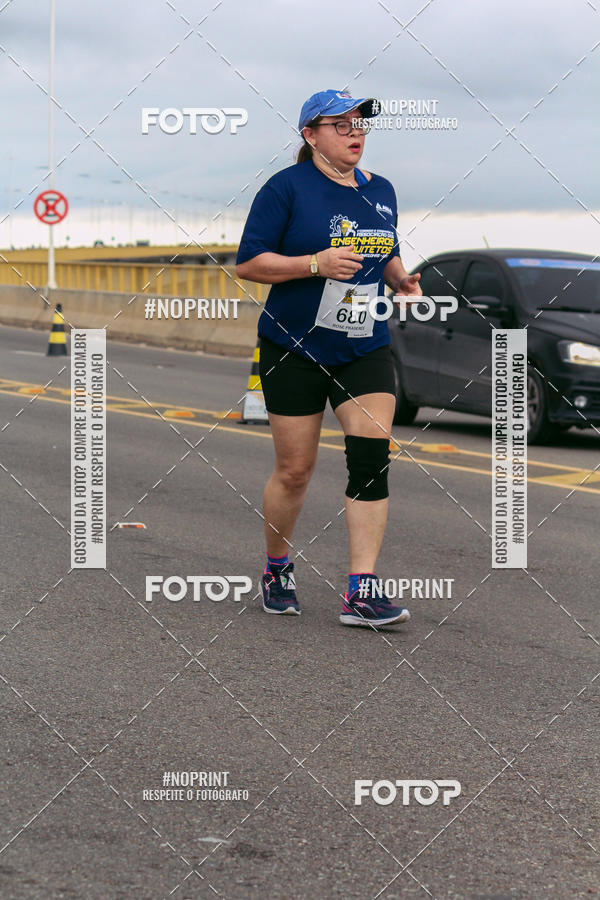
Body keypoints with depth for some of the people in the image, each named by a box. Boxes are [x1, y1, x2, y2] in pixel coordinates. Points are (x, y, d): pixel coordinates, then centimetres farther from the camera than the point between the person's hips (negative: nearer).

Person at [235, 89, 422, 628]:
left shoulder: (381, 191, 10)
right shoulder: (287, 188, -8)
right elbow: (248, 264, -12)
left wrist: (402, 280, 1)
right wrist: (316, 264, -22)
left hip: (365, 349, 4)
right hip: (295, 349, -4)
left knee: (372, 456, -10)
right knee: (295, 470, 2)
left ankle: (362, 593, -9)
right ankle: (277, 570, 28)